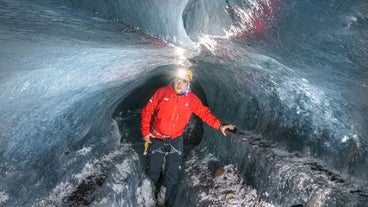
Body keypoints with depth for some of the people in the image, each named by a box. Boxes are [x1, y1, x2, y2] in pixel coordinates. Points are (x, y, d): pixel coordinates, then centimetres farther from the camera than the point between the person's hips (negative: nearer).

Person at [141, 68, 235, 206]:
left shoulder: (192, 99, -6)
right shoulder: (162, 92, -10)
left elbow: (205, 113, -4)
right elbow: (147, 111, -5)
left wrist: (219, 125, -16)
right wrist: (145, 131, -6)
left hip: (175, 140, 1)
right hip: (156, 138, -1)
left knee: (172, 174, 1)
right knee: (153, 172, 5)